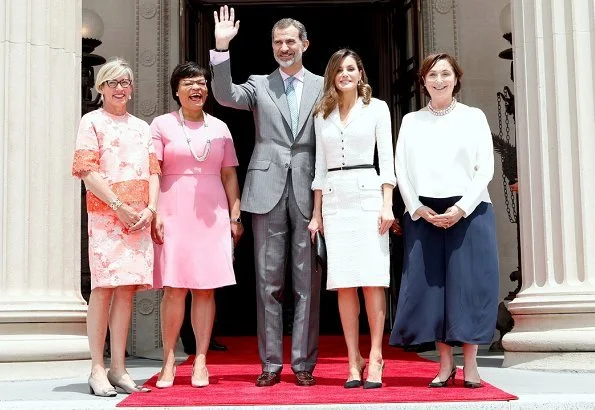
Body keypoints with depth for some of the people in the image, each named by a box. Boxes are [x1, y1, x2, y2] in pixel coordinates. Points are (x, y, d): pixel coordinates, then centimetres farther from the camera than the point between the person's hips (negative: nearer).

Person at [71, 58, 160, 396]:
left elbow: (153, 171, 14)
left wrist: (151, 209, -2)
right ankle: (97, 370, -4)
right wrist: (120, 207, -12)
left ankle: (118, 368, 5)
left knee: (127, 289, 1)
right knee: (104, 287, -9)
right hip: (106, 215, -4)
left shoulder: (142, 127, 21)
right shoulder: (92, 122, 6)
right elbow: (89, 171, -4)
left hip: (140, 217, 4)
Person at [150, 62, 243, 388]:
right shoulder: (162, 124, 6)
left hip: (212, 214, 3)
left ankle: (200, 361, 7)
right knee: (174, 287, -5)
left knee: (206, 288, 1)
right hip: (173, 211, -2)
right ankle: (169, 361, 5)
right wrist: (154, 213, -9)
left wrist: (235, 215, 7)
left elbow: (229, 174, 14)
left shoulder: (219, 128, 15)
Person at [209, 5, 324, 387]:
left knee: (308, 282, 2)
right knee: (269, 281, 4)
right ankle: (271, 364, 11)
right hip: (269, 190, 1)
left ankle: (304, 363, 10)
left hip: (309, 192, 0)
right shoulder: (259, 84, 12)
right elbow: (225, 96, -7)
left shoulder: (322, 86, 10)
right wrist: (222, 48, -16)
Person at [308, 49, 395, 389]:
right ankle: (354, 360, 4)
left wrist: (387, 204, -8)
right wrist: (316, 213, 10)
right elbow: (321, 166, 15)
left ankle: (375, 357, -2)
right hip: (334, 200, 3)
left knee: (372, 279, -8)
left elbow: (386, 158, 1)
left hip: (368, 195, -3)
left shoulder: (376, 108, 7)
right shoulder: (322, 115, 16)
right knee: (344, 283, 0)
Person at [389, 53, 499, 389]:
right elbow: (402, 170, 6)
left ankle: (470, 364, 6)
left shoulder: (474, 117, 6)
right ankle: (445, 364, 9)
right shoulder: (411, 121, 11)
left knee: (469, 284, -2)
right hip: (424, 214, 2)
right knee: (429, 285, 0)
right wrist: (419, 209, -7)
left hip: (468, 211, -2)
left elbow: (486, 168, 0)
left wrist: (461, 208, -10)